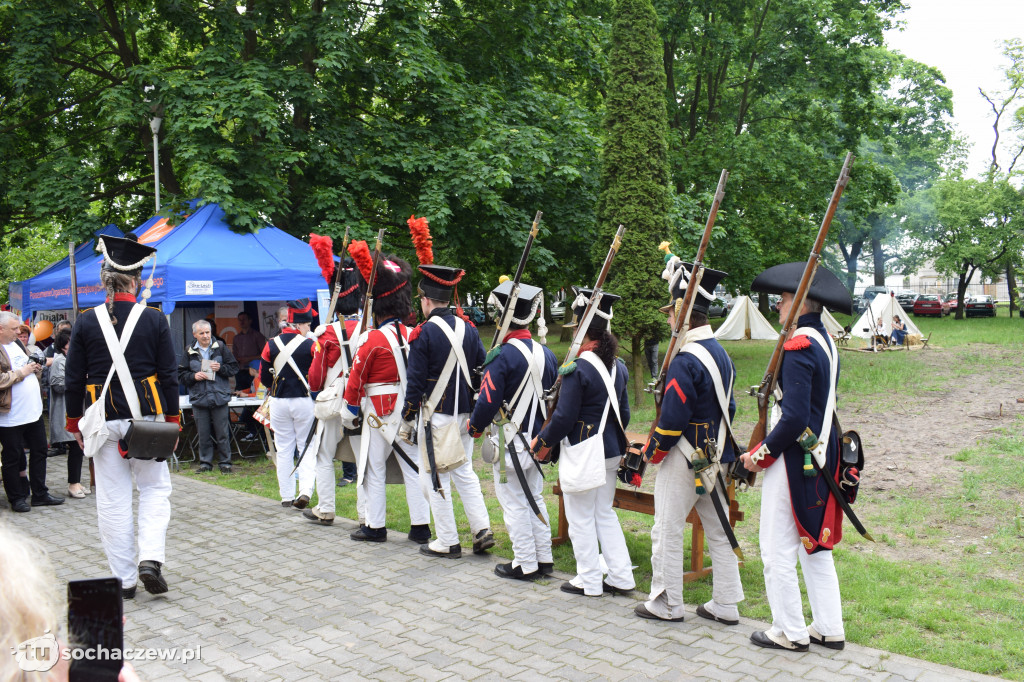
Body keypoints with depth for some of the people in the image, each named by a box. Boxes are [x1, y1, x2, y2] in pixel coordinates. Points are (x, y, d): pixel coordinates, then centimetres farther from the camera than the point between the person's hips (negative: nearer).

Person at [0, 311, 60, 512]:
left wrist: (36, 368, 5)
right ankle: (16, 497, 16)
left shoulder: (18, 343, 13)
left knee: (39, 451, 13)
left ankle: (40, 494, 24)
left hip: (33, 411, 9)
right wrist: (21, 372, -19)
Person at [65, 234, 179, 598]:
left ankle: (124, 579, 14)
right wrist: (172, 420, 7)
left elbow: (73, 380, 2)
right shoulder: (154, 319, -4)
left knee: (112, 500, 8)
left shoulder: (86, 321, -2)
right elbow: (169, 375, -3)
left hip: (104, 420, 1)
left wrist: (75, 423, 12)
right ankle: (151, 558, -3)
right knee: (155, 488, 14)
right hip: (147, 417, -1)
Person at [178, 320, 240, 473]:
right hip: (199, 398, 1)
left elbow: (234, 368, 5)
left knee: (222, 433, 3)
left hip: (220, 398, -1)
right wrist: (193, 376, -10)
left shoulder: (221, 348, 4)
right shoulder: (189, 352, 7)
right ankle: (205, 463, 18)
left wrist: (220, 368, -11)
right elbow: (181, 375, 7)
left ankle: (225, 462, 13)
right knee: (203, 434, 7)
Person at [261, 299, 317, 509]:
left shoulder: (271, 344, -1)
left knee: (284, 450, 11)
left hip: (278, 402, 3)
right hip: (304, 402, -3)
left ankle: (287, 496, 14)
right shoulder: (310, 345, -11)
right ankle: (306, 491, -9)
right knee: (307, 448, 7)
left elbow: (263, 377, 4)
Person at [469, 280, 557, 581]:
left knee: (514, 503, 3)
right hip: (538, 439, 7)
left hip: (511, 441, -7)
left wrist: (475, 427, -1)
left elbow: (488, 401, -19)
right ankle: (544, 559, 24)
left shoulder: (503, 356, -19)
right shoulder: (546, 354, 4)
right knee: (535, 498, 18)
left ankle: (525, 565, 11)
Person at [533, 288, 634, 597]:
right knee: (605, 513, 18)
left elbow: (564, 417, -19)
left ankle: (589, 581, 16)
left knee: (581, 517, 6)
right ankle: (621, 577, 21)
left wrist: (543, 442, -5)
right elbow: (623, 412, 12)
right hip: (611, 451, 8)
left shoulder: (577, 369, -20)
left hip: (583, 453, -8)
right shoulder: (618, 366, 5)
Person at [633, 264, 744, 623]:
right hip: (716, 457, 9)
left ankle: (667, 604, 15)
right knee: (718, 530, 14)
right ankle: (726, 604, 22)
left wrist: (651, 452, -8)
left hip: (685, 459, -9)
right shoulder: (720, 352, 8)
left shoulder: (686, 360, -21)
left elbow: (672, 418, -22)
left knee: (667, 530, 4)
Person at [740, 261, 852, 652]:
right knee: (815, 546, 18)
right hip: (821, 457, 10)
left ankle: (790, 633, 14)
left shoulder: (798, 346, -20)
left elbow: (794, 418, -26)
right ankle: (829, 629, 26)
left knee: (778, 550, 3)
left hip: (794, 461, -10)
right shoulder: (825, 341, 10)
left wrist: (761, 454, -13)